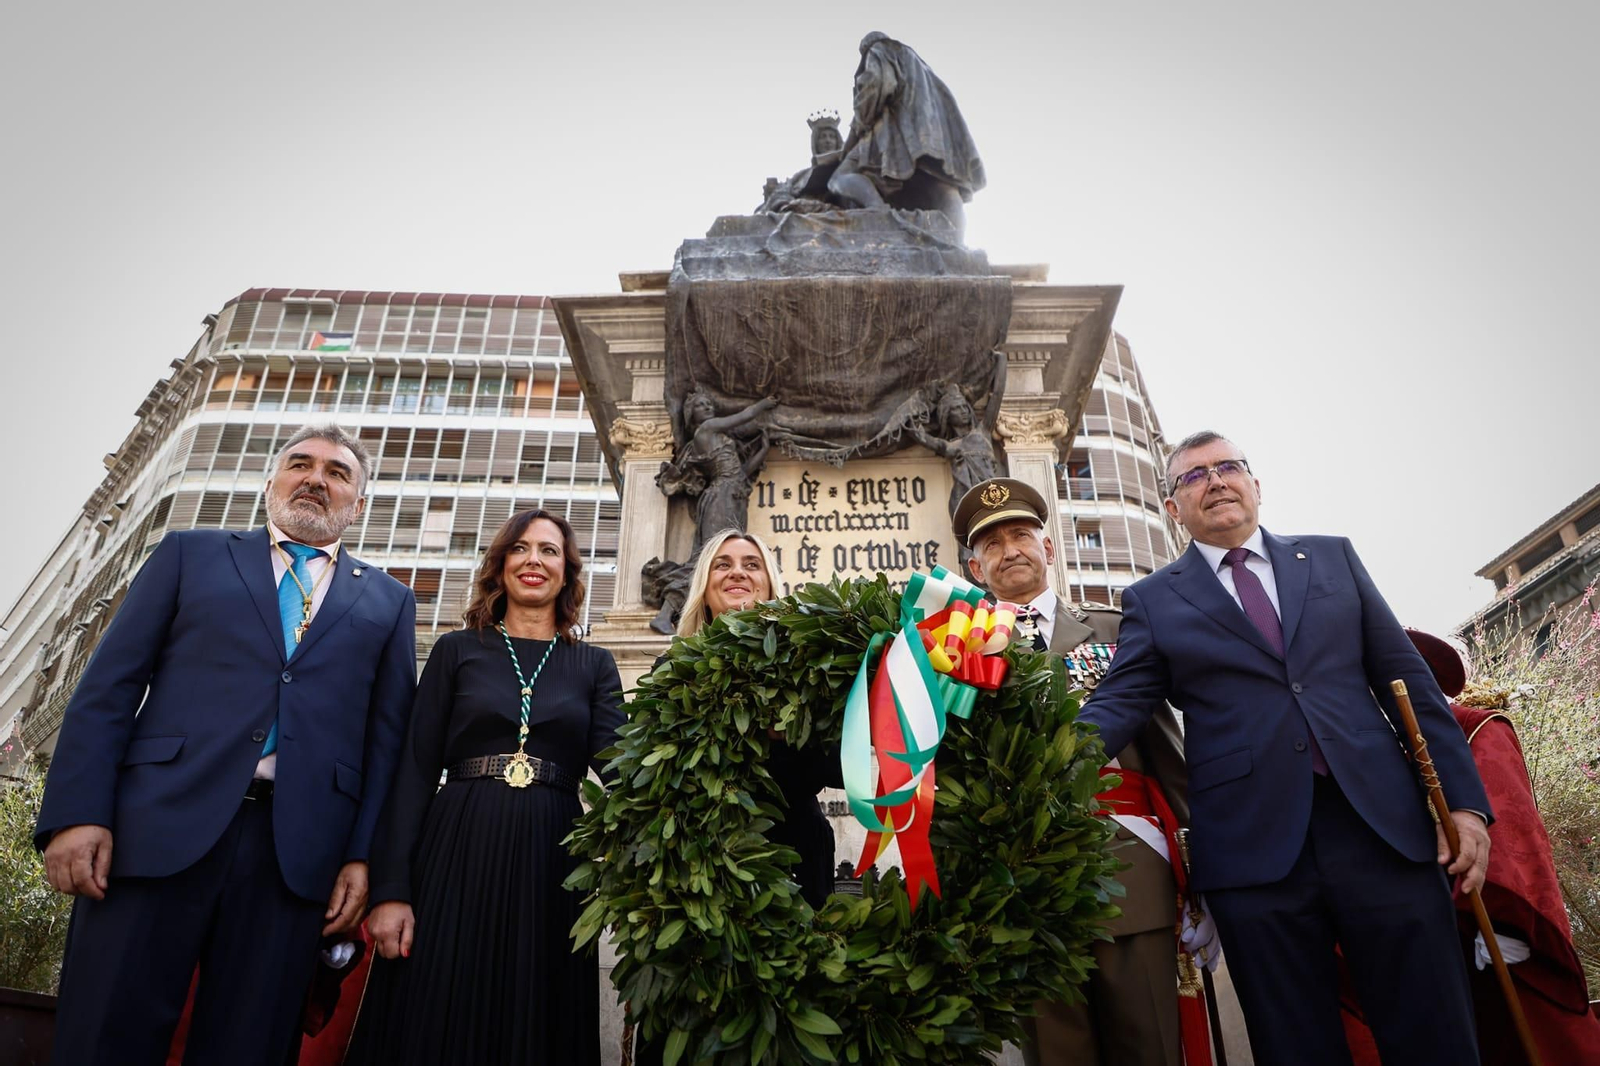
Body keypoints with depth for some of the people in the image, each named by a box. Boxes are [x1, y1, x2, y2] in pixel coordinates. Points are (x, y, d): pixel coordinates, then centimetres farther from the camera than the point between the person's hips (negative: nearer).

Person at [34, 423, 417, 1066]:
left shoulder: (388, 602, 16)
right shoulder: (190, 554, 15)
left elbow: (389, 740, 9)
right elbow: (109, 685, 6)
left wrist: (363, 856, 0)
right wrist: (77, 813, -6)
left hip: (296, 851, 1)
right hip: (159, 827, 0)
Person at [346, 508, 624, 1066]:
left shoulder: (593, 664, 9)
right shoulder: (457, 649, 7)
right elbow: (415, 770, 2)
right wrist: (390, 889, -7)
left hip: (549, 867, 1)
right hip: (454, 857, 0)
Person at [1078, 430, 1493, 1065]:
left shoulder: (1333, 557, 14)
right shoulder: (1152, 600, 8)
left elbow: (1407, 679, 12)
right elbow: (1118, 705, -3)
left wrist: (1464, 800, 4)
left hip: (1380, 825, 2)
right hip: (1254, 847, -2)